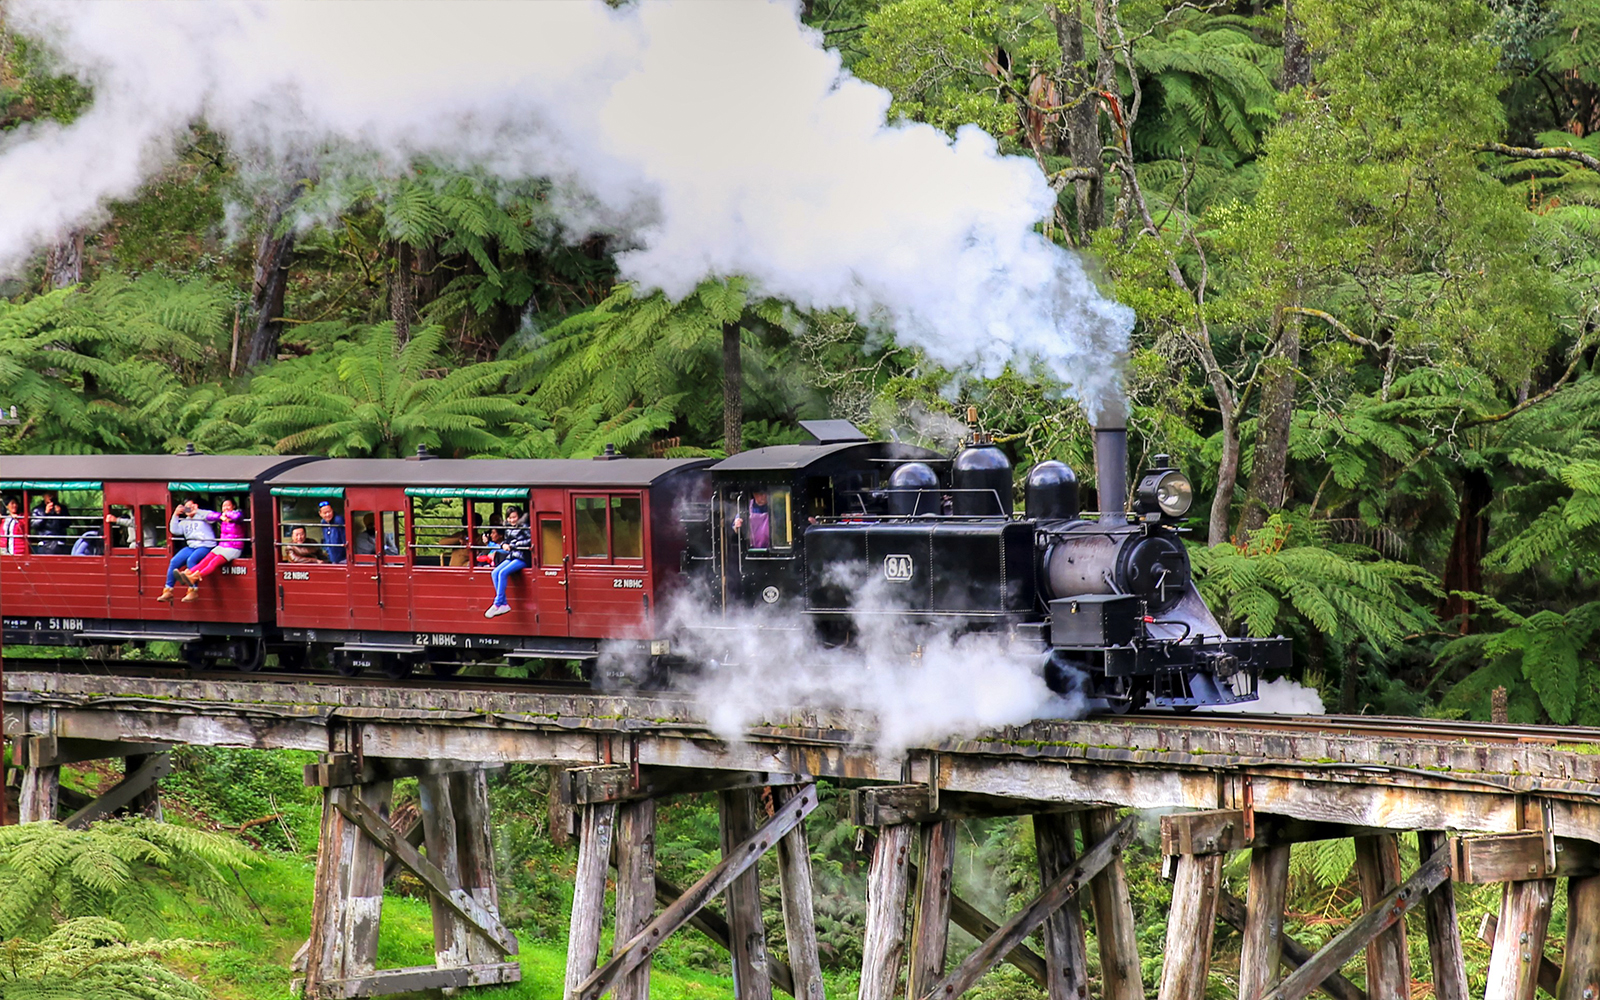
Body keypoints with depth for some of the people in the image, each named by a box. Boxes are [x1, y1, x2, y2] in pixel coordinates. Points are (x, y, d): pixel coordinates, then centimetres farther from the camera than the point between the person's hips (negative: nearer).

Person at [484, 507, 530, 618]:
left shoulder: (523, 528, -5)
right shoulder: (508, 529, 17)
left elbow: (530, 541, -16)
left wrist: (513, 545, -14)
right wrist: (504, 545, 0)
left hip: (522, 558, -8)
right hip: (511, 557, 8)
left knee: (503, 573, -26)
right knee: (495, 573, -14)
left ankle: (497, 604, -23)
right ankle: (503, 605, -16)